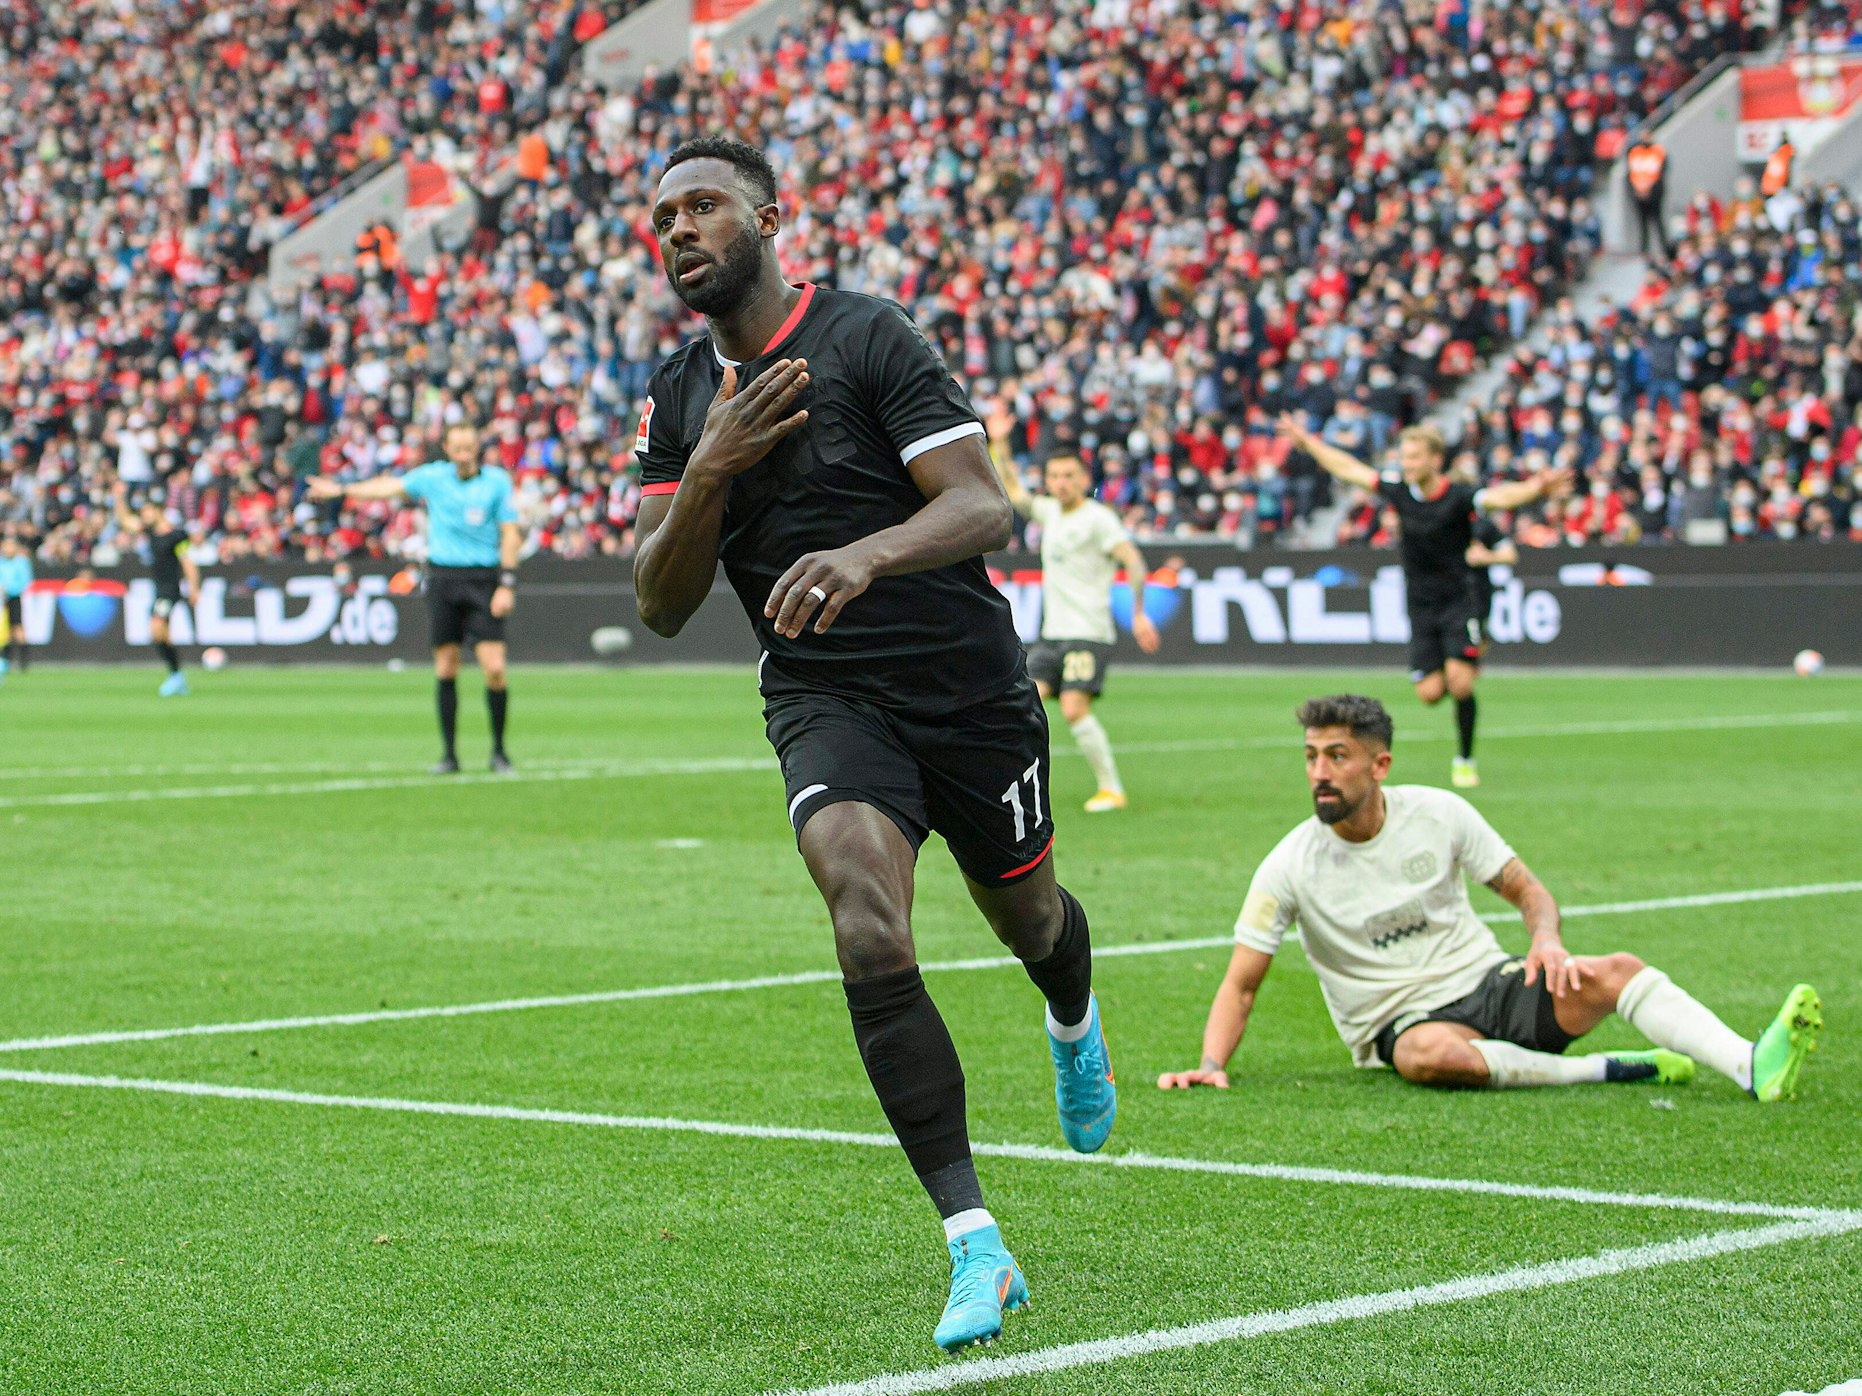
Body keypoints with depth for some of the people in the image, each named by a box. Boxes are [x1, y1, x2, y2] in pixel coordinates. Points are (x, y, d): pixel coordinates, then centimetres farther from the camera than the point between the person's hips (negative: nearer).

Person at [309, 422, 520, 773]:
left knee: (494, 667, -10)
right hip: (443, 576, 2)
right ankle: (449, 754, 8)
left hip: (483, 579, -2)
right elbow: (390, 487, 11)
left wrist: (507, 585, -8)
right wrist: (341, 490, 5)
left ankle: (499, 751, 2)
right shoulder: (433, 476, 6)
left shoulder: (497, 480, 0)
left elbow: (510, 533, -1)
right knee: (445, 666, 1)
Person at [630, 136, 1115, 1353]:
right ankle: (978, 1249, -24)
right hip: (824, 698, 2)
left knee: (1027, 917, 19)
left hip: (971, 688, -2)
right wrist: (709, 474, -15)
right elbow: (663, 605, 3)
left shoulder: (869, 338, -11)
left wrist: (865, 554, -39)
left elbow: (983, 507, -20)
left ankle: (1075, 1021, 61)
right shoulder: (679, 402, 5)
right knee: (871, 939, -23)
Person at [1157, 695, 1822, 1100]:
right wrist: (1211, 1065, -19)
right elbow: (1241, 982, -3)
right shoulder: (1290, 867, -8)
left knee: (1618, 971, -23)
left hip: (1488, 983, 3)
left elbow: (1526, 889, 7)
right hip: (1401, 1022, -3)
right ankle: (1612, 1069, -26)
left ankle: (1752, 1067, -42)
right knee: (1435, 1055, -40)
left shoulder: (1438, 814, -2)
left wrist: (1547, 941, -15)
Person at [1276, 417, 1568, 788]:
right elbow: (1350, 470, 13)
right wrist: (1308, 442, 21)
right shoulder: (1399, 490, 0)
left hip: (1458, 601, -4)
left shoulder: (1459, 496, -14)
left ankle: (1465, 760, 3)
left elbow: (1499, 497, -32)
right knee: (1430, 692, -5)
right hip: (1421, 605, 4)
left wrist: (1535, 489, -52)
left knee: (1459, 682, -16)